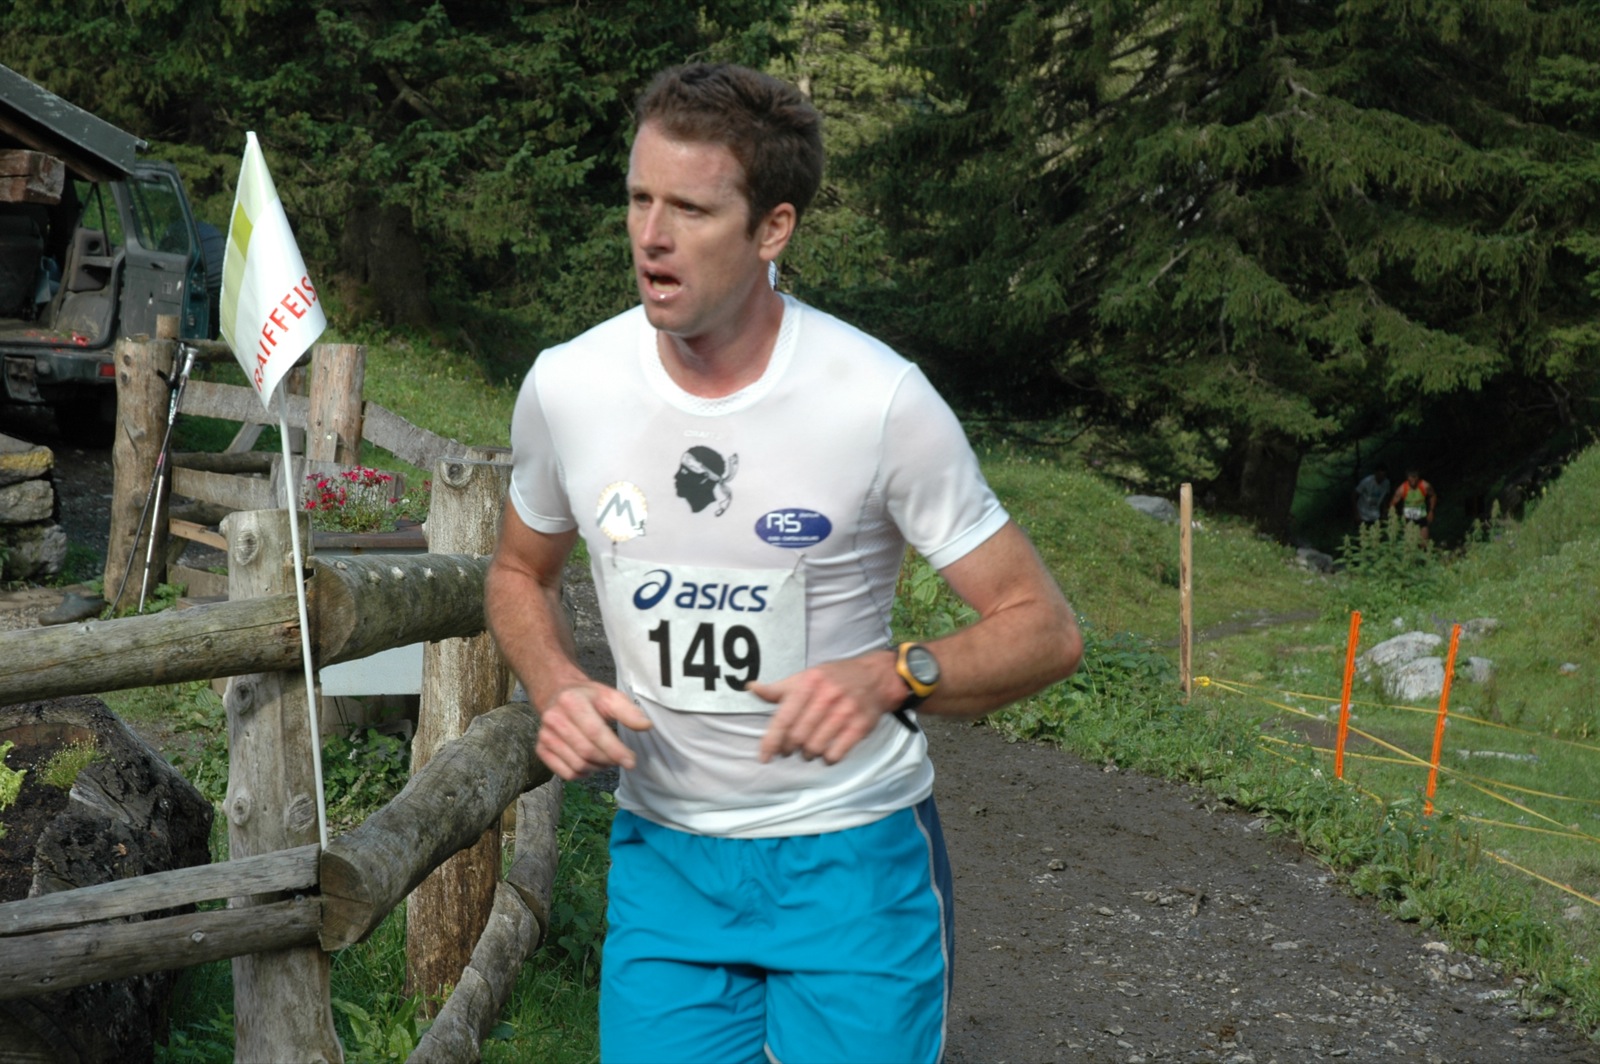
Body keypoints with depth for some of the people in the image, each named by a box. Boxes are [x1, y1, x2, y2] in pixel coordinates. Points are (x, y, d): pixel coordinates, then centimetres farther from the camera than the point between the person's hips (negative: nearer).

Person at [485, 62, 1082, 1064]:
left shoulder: (880, 400, -17)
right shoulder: (566, 386, -7)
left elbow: (1046, 631, -11)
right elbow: (520, 575, 13)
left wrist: (892, 677, -29)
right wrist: (558, 689, -8)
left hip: (851, 854, -2)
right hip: (663, 855, 3)